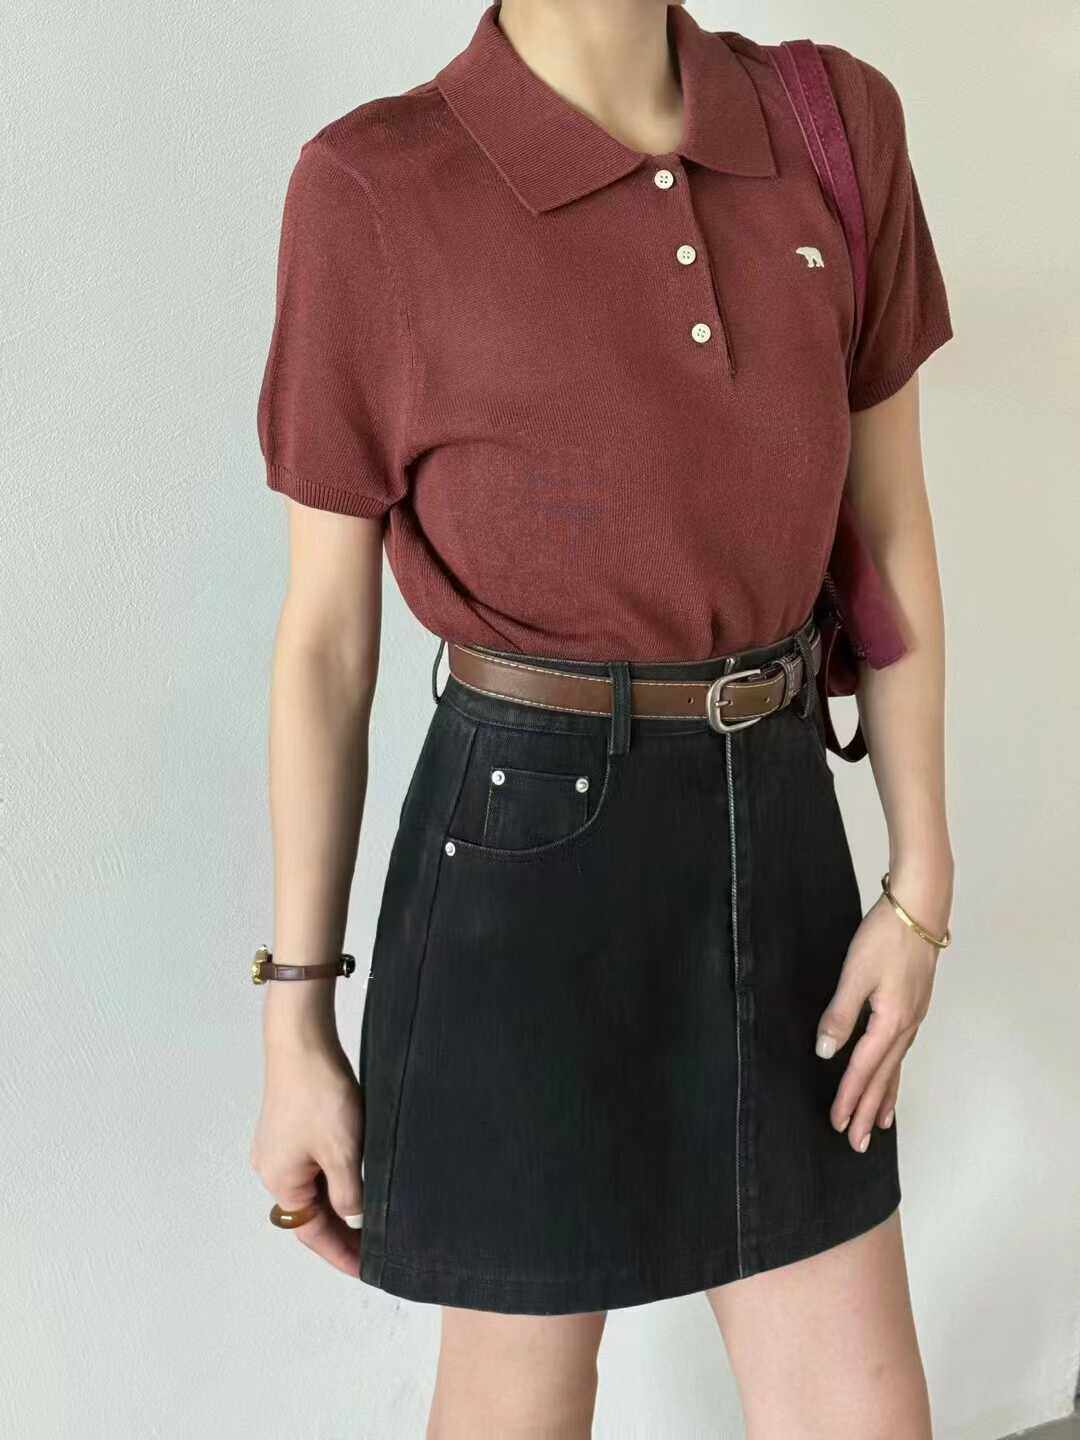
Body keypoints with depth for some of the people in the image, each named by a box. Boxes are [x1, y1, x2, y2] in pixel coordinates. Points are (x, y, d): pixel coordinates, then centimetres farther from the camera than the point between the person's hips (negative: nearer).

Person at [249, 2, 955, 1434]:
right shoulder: (376, 190, -10)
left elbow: (892, 524, 7)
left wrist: (923, 886, 3)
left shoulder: (835, 125, 2)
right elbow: (323, 632, -5)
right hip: (527, 851, -4)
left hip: (771, 839, 4)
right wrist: (295, 1025, -2)